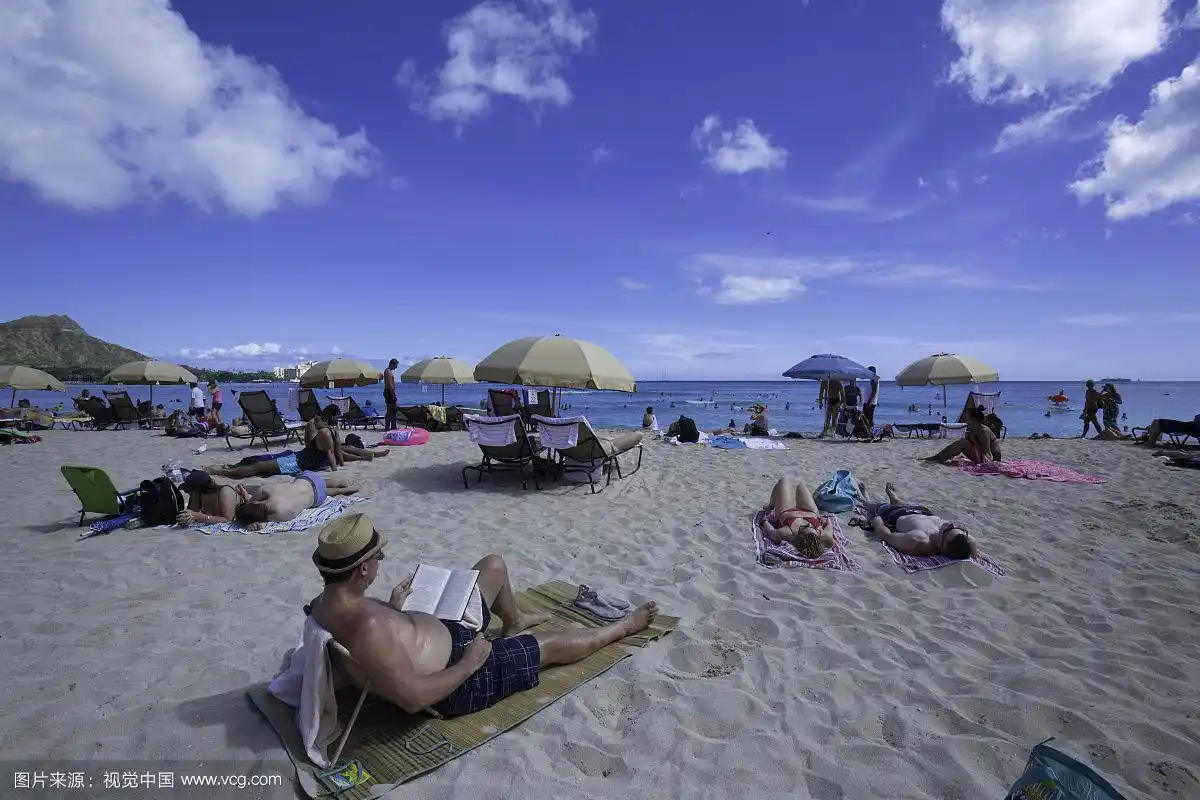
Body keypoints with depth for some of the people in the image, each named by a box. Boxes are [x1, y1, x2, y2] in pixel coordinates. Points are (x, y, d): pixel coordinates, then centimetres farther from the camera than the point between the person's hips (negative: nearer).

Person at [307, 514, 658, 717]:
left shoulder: (327, 601, -8)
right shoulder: (366, 625, -39)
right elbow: (414, 698, -36)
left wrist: (392, 608, 0)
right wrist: (469, 663, -25)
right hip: (453, 684, -8)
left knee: (495, 565, 16)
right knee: (553, 643, 5)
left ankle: (514, 622, 48)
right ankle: (625, 626, 32)